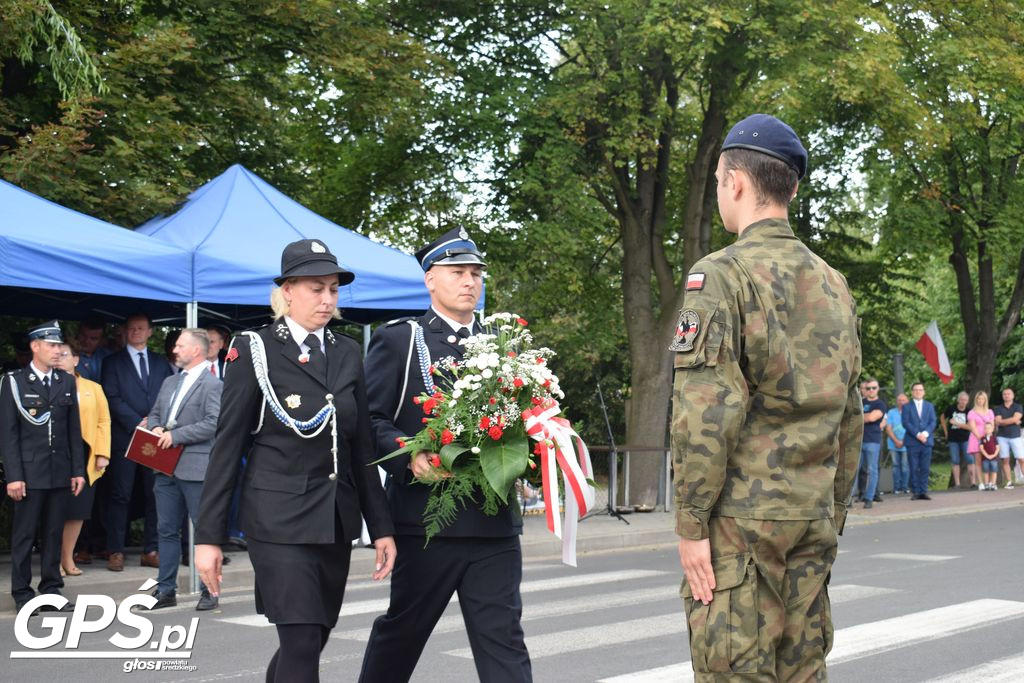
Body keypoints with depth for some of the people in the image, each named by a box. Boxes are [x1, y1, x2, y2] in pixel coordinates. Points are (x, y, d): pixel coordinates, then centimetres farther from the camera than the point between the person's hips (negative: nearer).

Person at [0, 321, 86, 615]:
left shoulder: (67, 382, 11)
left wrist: (78, 470, 7)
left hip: (60, 473, 4)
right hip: (29, 472, -4)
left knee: (54, 534, 8)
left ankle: (51, 592, 14)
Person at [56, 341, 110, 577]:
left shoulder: (93, 389, 10)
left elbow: (104, 422, 7)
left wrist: (102, 454, -3)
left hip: (84, 457, 2)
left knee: (78, 510, 5)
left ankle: (68, 558, 17)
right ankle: (54, 559, 10)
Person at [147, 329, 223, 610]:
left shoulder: (212, 385, -8)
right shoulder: (170, 382, 17)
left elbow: (213, 423, -18)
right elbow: (154, 414, 24)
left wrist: (175, 435, -17)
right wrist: (156, 427, 1)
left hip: (195, 468, -8)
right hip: (166, 468, 8)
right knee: (167, 530, 11)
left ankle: (208, 590, 9)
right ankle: (166, 590, 19)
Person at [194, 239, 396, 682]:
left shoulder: (348, 354, 10)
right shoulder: (255, 351, -4)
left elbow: (362, 447, 12)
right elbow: (227, 448, -5)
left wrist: (381, 527, 8)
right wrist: (209, 536, -8)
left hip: (337, 520, 6)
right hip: (280, 520, -5)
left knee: (309, 643, 11)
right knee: (301, 646, -10)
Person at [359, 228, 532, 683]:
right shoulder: (397, 340, 2)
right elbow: (368, 419, -5)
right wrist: (410, 456, -21)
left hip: (495, 521, 3)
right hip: (426, 519, -3)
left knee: (503, 637, -2)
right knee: (402, 630, 12)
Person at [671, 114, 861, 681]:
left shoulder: (722, 273, -10)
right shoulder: (832, 284, 13)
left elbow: (705, 413, -18)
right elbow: (850, 416, 15)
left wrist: (691, 524, -12)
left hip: (740, 520, -7)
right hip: (812, 522, 7)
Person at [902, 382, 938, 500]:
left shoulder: (929, 406, 16)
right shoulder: (907, 407, 7)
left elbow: (933, 422, 6)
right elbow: (906, 423, -3)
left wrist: (925, 433, -11)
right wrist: (917, 434, -14)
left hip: (926, 441, 2)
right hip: (912, 442, -2)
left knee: (925, 468, 0)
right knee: (914, 469, -3)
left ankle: (923, 491, 3)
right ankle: (915, 492, 0)